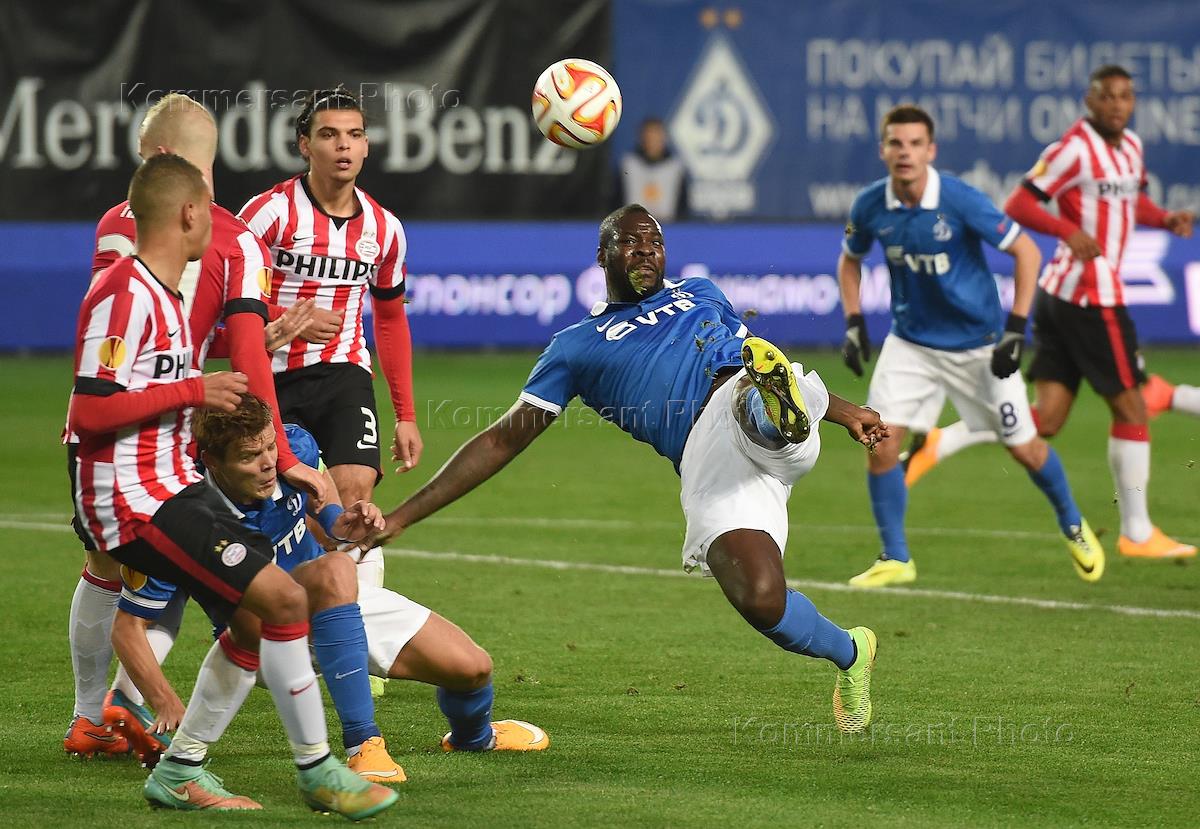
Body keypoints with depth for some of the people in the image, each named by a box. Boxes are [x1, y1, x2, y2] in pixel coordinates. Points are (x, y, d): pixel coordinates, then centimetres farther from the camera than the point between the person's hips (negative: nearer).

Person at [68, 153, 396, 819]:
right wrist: (193, 391, -18)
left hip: (173, 486, 11)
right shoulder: (124, 295, -17)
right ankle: (316, 771, -5)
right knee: (284, 598, -15)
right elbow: (88, 412, -23)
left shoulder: (163, 294, 16)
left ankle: (179, 771, 18)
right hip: (135, 500, -11)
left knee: (256, 617, 12)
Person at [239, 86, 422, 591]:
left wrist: (406, 416, 18)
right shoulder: (270, 212, -9)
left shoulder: (384, 228, 6)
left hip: (345, 375, 2)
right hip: (273, 377, -2)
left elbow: (390, 318, 19)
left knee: (355, 495, -17)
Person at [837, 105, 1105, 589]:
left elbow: (1026, 251, -15)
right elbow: (850, 260, 11)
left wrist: (1016, 329, -18)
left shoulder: (960, 202, -23)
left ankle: (1073, 527, 34)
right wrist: (853, 323, 1)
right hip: (911, 343, 3)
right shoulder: (870, 206, -10)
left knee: (1024, 447, 6)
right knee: (882, 443, -12)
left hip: (979, 344, -3)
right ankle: (895, 559, 4)